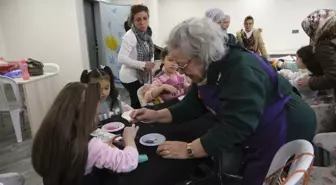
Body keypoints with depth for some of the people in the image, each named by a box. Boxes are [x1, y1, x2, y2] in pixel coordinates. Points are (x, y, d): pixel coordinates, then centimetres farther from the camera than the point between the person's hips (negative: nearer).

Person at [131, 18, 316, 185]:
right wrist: (157, 115, -7)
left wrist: (188, 150, -34)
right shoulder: (207, 70, -2)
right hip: (256, 136, 8)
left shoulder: (242, 71, -31)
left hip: (284, 135, -8)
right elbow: (192, 106, 2)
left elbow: (234, 127, -37)